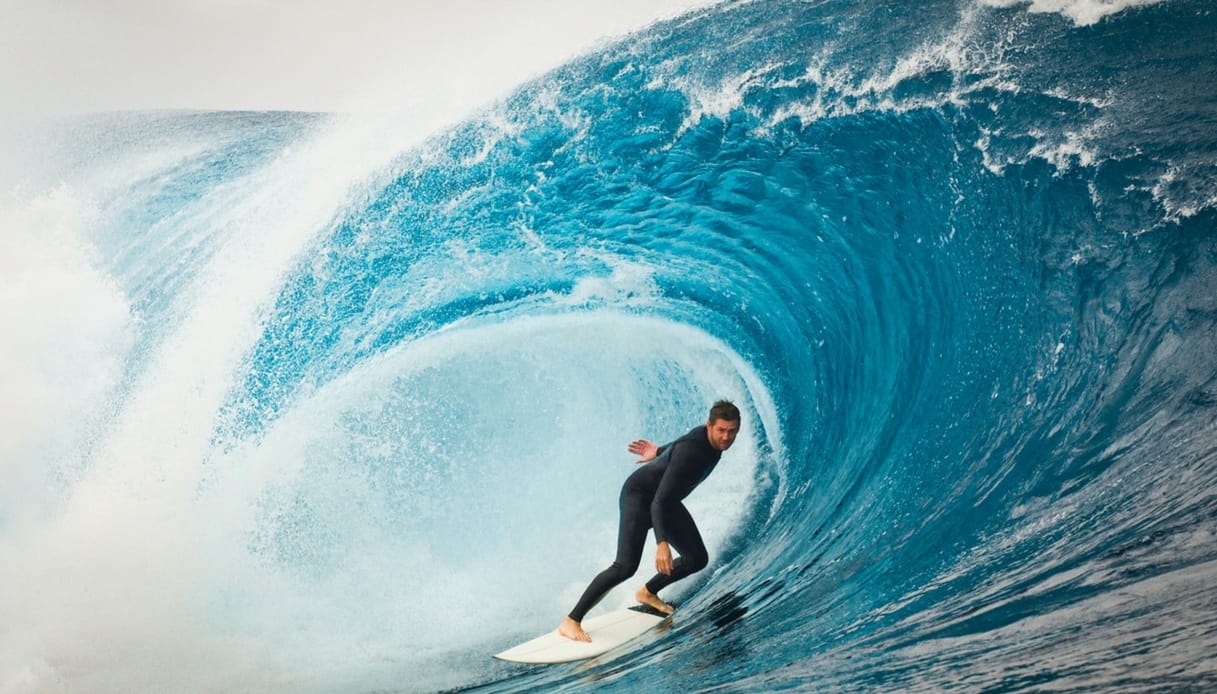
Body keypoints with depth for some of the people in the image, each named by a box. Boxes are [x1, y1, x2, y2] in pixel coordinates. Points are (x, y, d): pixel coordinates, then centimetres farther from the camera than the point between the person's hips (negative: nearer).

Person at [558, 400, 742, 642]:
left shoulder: (713, 440, -9)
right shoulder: (690, 451, -35)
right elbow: (659, 502, -39)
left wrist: (660, 452, 31)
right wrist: (661, 543, -49)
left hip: (666, 501, 9)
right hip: (639, 494, -9)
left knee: (697, 559, 7)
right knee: (626, 565, -24)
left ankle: (648, 592, 29)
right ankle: (571, 622, -20)